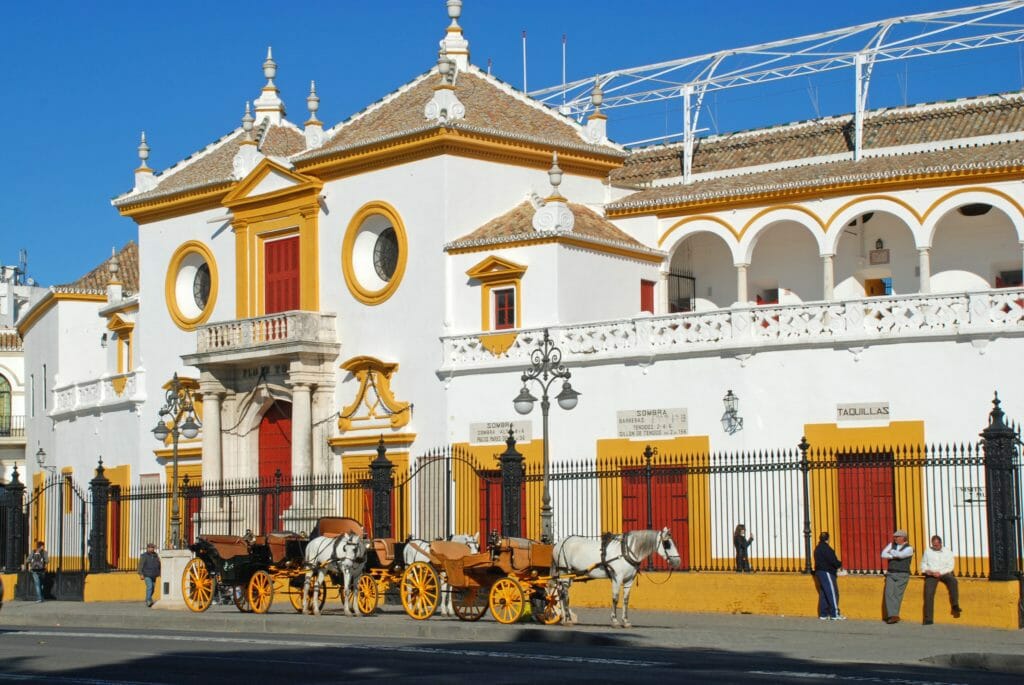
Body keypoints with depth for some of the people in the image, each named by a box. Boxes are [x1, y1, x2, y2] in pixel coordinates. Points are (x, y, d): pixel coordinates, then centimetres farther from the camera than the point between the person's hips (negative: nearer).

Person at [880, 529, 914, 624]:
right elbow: (883, 554, 0)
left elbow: (900, 555, -19)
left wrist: (891, 552, -2)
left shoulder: (909, 548, -1)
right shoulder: (891, 545, 13)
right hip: (890, 574, 4)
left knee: (897, 595, -8)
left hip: (902, 575, -4)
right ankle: (893, 615, -15)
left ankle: (892, 616, -4)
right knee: (889, 593, -10)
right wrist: (894, 556, -11)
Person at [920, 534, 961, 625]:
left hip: (944, 573, -1)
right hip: (930, 575, 1)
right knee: (928, 594, -14)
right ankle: (928, 619, -10)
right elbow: (923, 563, 18)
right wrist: (926, 570, -5)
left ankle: (955, 606, -36)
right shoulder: (927, 551, 13)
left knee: (953, 581, -33)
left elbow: (950, 566, -1)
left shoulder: (948, 552, 7)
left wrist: (940, 572, -16)